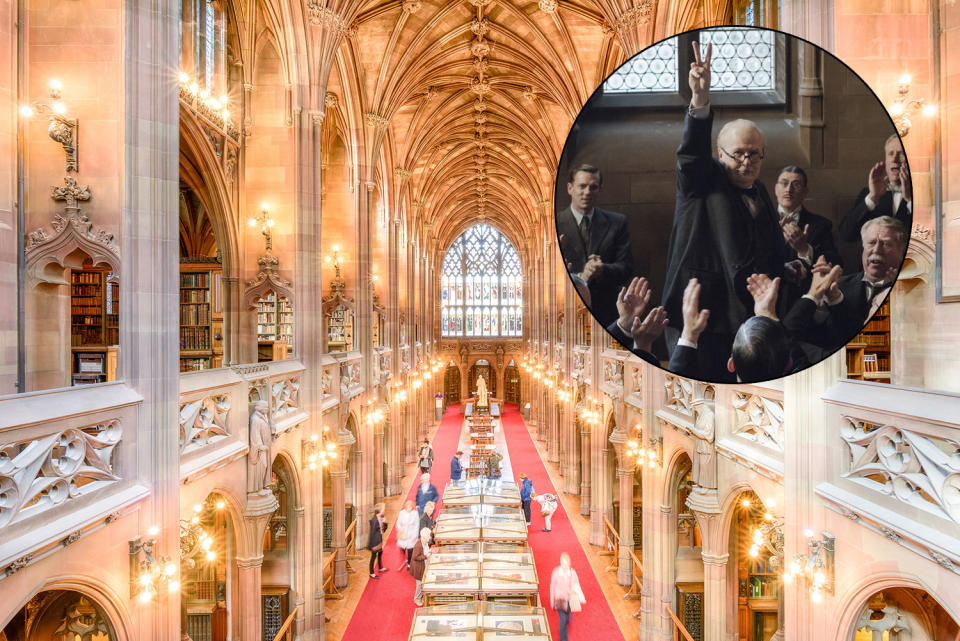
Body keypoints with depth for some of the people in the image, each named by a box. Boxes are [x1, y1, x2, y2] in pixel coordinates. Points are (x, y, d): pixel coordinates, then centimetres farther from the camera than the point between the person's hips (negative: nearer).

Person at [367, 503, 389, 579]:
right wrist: (373, 545, -19)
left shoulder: (381, 518, -2)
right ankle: (371, 573, 23)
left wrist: (384, 523, -12)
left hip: (379, 540, 9)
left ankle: (380, 568, 47)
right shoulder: (374, 520, -28)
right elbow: (372, 533, -24)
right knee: (373, 556, 6)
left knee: (380, 553, 25)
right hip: (375, 541, -9)